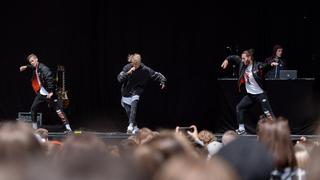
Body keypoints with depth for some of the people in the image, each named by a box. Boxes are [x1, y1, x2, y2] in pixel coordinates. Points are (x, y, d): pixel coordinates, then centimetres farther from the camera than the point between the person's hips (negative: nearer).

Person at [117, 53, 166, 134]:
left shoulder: (145, 69, -16)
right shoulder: (127, 67, -15)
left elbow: (156, 75, -10)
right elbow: (120, 79, -22)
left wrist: (162, 81, -27)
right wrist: (128, 73, -37)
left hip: (137, 91, -2)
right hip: (126, 92, 2)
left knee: (134, 106, -27)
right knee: (128, 111, 3)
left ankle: (131, 125, -30)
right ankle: (135, 127, 21)